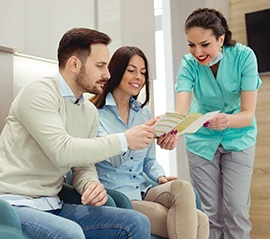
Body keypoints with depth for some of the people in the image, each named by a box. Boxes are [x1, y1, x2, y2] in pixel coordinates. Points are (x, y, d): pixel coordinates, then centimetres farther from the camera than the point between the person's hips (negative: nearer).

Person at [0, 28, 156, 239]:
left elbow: (83, 166, 12)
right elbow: (62, 151, -25)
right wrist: (124, 140, -19)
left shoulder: (90, 112, 11)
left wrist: (92, 185, -12)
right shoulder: (39, 92, -13)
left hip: (53, 206, 7)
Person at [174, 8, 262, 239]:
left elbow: (248, 113, -25)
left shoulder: (243, 56, -22)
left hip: (238, 139, -1)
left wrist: (227, 120, -48)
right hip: (202, 140, 1)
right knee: (210, 212, 4)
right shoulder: (189, 64, -19)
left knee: (236, 211, -4)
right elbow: (181, 111, -33)